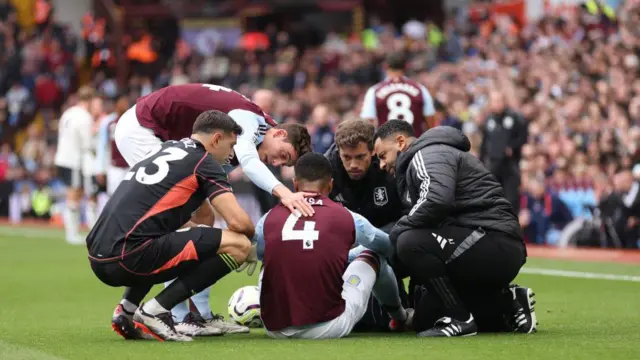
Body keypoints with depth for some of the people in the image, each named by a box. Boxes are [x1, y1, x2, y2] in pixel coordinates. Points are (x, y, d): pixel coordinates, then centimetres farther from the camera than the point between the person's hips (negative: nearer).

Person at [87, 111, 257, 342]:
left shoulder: (164, 151, 26)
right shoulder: (204, 161, 2)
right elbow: (238, 222, -6)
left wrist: (210, 240, 34)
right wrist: (251, 241, 16)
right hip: (128, 259, -9)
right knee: (238, 245, -5)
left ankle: (127, 310, 17)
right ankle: (156, 311, -7)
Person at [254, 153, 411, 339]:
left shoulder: (269, 219, 2)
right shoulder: (346, 218, -1)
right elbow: (387, 246, 21)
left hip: (275, 329, 2)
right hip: (329, 328, -2)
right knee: (372, 255, 22)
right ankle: (400, 317, 46)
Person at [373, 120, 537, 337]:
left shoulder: (428, 156, -8)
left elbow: (437, 200, -27)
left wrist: (396, 233, -15)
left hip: (496, 245, -11)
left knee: (410, 243, -26)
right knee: (425, 319, 12)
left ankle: (460, 319, -16)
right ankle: (506, 303, 13)